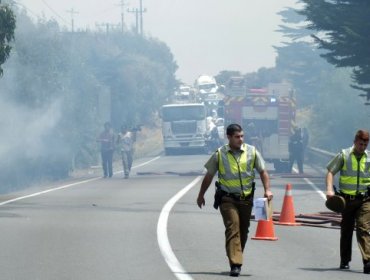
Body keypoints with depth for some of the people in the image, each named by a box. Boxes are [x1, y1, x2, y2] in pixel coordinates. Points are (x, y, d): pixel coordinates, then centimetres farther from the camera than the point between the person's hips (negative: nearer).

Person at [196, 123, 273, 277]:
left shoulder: (252, 152, 2)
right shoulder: (219, 154, -3)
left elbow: (263, 172, 8)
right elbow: (208, 176, 8)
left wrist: (267, 189, -6)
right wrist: (201, 195, 13)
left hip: (246, 199, 3)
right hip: (228, 199, -3)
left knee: (243, 231, 11)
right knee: (233, 228, -17)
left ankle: (236, 260, 28)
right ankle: (235, 264, -22)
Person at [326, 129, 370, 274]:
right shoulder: (344, 155, 0)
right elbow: (330, 172, 0)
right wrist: (330, 189, -14)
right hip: (347, 199, 0)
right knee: (346, 230, 11)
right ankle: (345, 261, 23)